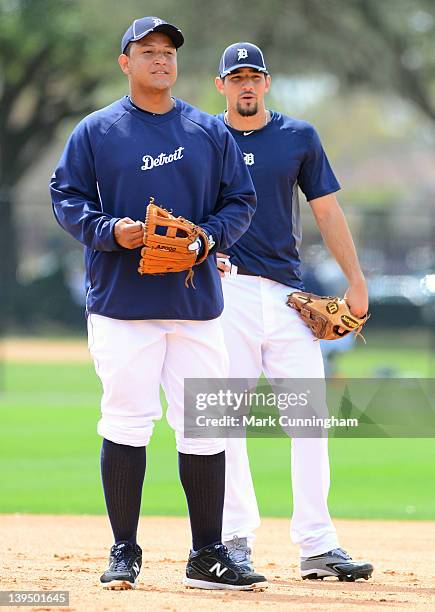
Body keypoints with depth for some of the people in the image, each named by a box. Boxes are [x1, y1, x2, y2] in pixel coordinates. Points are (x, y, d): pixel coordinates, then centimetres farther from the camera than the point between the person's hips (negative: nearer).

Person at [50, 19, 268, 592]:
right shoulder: (95, 131, 5)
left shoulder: (210, 133, 11)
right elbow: (67, 196, 4)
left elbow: (240, 200, 12)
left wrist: (207, 237, -6)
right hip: (121, 301, -2)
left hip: (197, 299, 2)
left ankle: (207, 555, 8)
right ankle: (124, 551, 6)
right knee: (125, 421, -5)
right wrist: (109, 231, -14)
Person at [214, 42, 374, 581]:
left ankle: (316, 545, -4)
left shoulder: (298, 137, 12)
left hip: (288, 294, 2)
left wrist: (356, 283, 6)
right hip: (226, 289, -2)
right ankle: (236, 538, 3)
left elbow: (326, 209, 13)